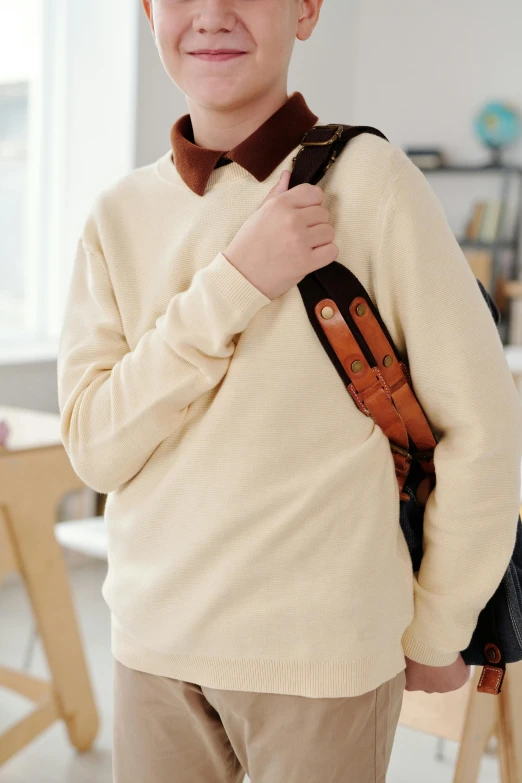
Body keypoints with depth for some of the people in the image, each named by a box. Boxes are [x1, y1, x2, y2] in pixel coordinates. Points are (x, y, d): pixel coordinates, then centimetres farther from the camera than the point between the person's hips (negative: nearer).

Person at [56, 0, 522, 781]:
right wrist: (235, 282, -18)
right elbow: (94, 447, -7)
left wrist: (436, 633, 0)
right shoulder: (121, 214, 1)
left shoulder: (367, 179, -12)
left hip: (319, 654, -3)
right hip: (153, 639, 4)